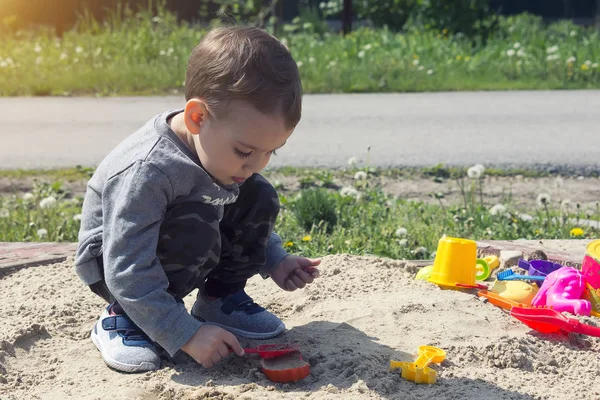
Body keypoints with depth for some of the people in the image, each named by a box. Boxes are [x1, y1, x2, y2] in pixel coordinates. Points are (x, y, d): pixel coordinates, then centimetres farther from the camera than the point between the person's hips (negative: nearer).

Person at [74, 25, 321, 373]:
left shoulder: (226, 147, -13)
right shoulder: (145, 173, -38)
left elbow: (248, 219, 8)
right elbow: (128, 272, -37)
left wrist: (275, 261, -3)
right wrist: (186, 335, -37)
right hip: (112, 263, -7)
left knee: (260, 199, -7)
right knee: (196, 230, -35)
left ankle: (220, 298, 9)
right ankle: (123, 317, -13)